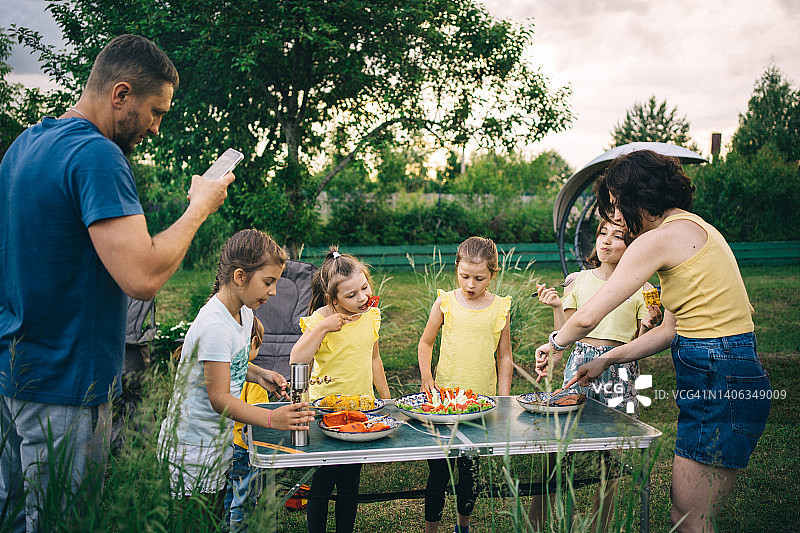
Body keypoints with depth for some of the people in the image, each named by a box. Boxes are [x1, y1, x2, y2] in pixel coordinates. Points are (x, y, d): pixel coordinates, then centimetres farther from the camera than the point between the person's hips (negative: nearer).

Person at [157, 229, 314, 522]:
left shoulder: (244, 313, 4)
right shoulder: (214, 326, -25)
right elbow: (219, 399, -24)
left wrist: (259, 374, 2)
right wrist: (272, 418, -32)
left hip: (219, 443, 9)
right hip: (192, 454, -9)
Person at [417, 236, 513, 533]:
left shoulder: (500, 308, 0)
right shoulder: (445, 302, -2)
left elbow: (505, 358, 6)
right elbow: (425, 343, 9)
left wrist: (504, 403, 3)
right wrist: (426, 378, -5)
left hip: (482, 399, 1)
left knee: (470, 469, 11)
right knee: (438, 470, 1)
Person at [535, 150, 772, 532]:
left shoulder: (659, 238, -14)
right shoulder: (692, 228, 16)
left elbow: (588, 317, -14)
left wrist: (554, 343, 7)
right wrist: (607, 360, 20)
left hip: (718, 384, -10)